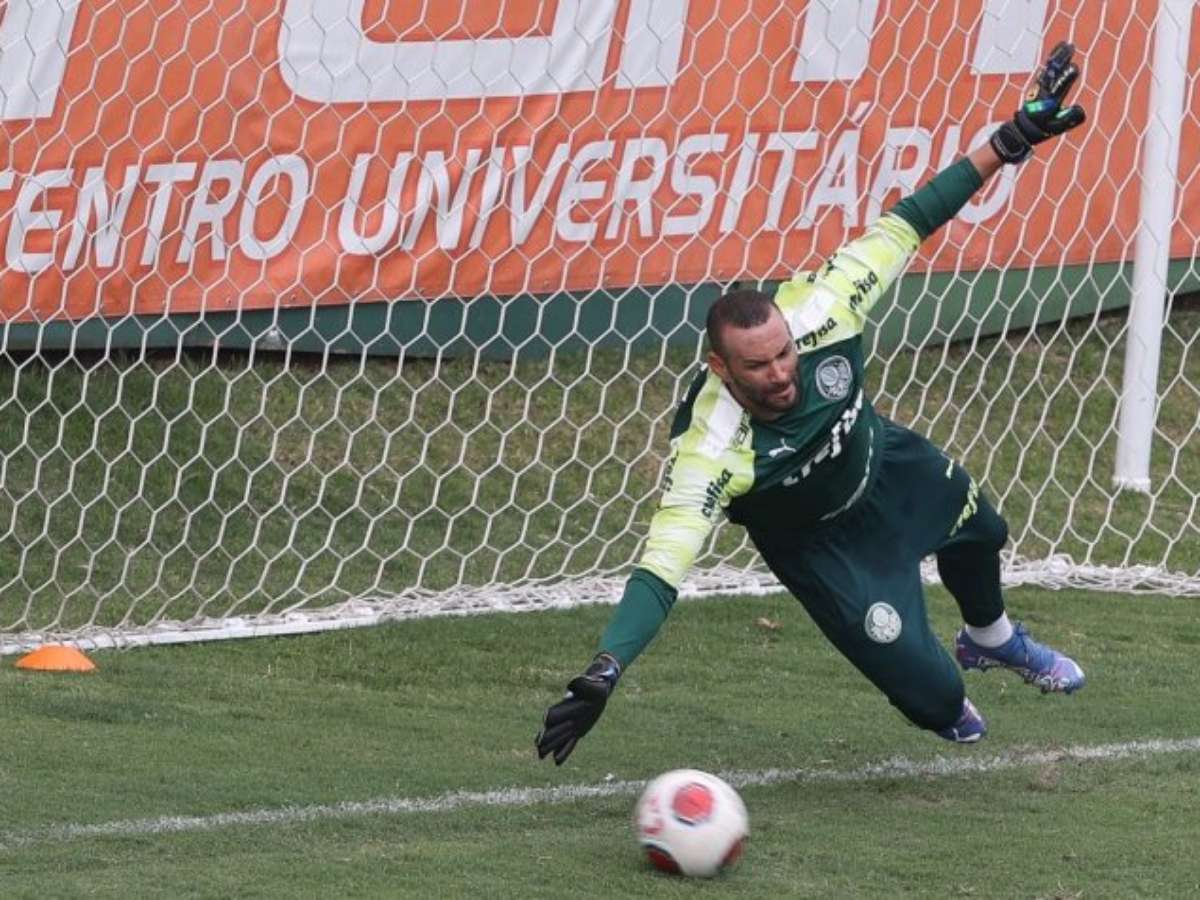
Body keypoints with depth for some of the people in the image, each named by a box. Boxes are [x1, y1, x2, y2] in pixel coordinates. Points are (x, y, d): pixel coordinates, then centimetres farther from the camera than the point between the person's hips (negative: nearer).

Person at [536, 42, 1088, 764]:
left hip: (886, 463, 4)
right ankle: (953, 720, 35)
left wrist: (1009, 143, -28)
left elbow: (902, 229, -26)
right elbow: (662, 566, -50)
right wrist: (602, 674, -63)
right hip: (814, 538, -4)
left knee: (978, 530, 31)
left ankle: (992, 639, 68)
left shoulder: (819, 314, -36)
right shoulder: (712, 450, -45)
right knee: (928, 688, -6)